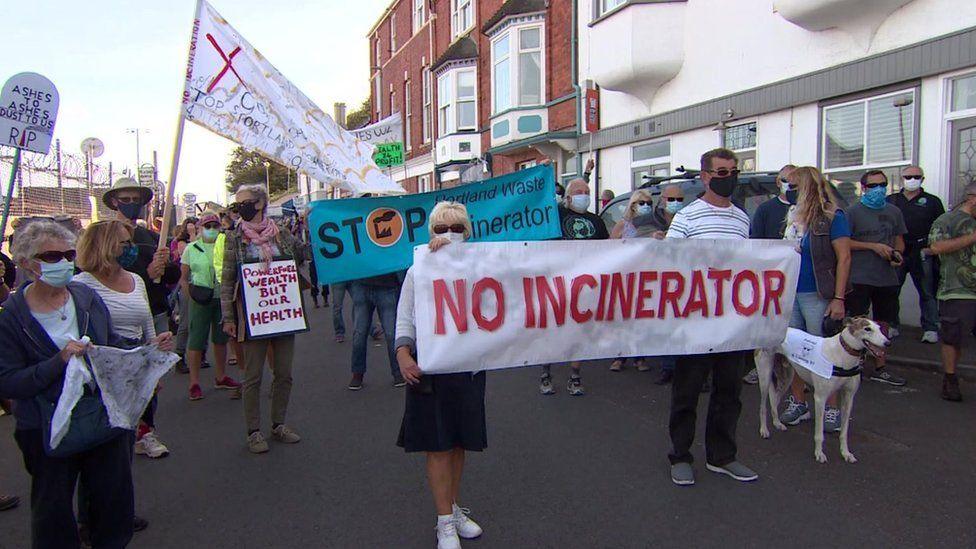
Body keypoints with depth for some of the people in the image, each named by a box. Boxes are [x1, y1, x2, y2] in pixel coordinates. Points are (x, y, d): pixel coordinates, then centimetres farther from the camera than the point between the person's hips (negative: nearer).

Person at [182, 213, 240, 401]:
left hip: (223, 298, 3)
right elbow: (183, 278, 4)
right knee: (196, 341, -1)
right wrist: (190, 296, -9)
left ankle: (220, 377, 27)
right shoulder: (191, 248, 3)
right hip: (200, 301, -2)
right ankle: (194, 383, 8)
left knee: (221, 339, 13)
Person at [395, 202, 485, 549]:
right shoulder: (418, 272, 1)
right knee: (438, 445, 3)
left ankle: (453, 508, 33)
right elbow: (405, 320, 1)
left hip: (468, 364, 2)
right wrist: (403, 354, -14)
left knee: (459, 442, 14)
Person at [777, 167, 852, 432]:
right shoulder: (794, 217, 11)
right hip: (790, 294, 6)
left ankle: (831, 409, 14)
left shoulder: (832, 217, -7)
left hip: (817, 296, -6)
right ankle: (798, 402, 24)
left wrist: (838, 298, -15)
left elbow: (844, 258, -10)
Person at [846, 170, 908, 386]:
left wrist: (898, 253, -2)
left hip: (888, 278, 6)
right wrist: (873, 246, -14)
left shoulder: (894, 212, 13)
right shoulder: (853, 212, -4)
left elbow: (899, 239, 19)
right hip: (860, 278, -6)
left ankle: (879, 369, 23)